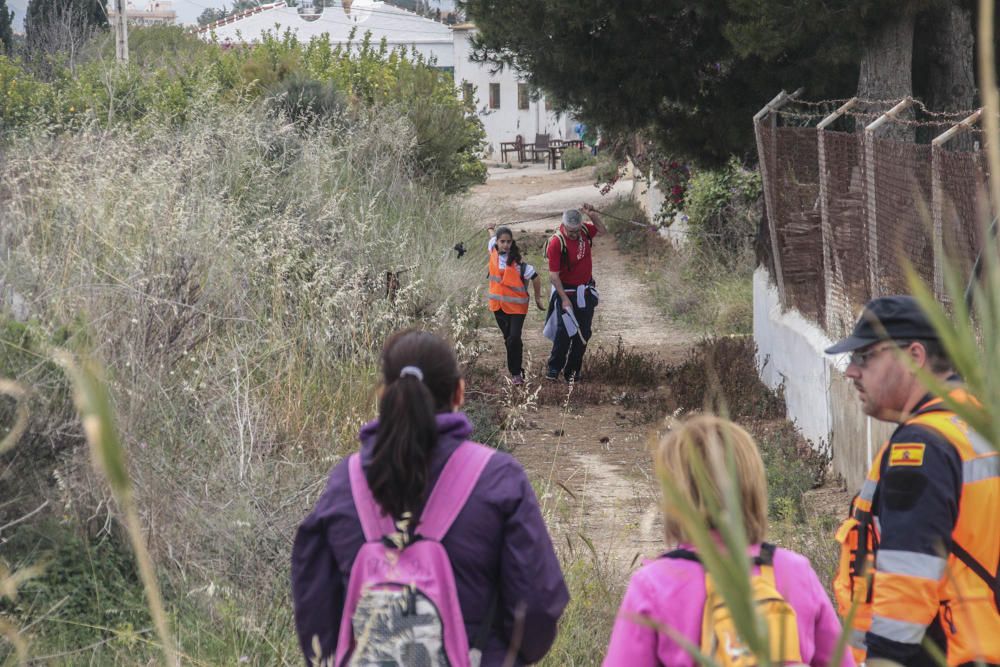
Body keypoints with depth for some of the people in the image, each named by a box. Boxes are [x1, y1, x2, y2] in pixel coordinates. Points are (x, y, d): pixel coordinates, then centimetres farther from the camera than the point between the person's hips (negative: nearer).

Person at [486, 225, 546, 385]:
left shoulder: (517, 261, -19)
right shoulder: (494, 252, -5)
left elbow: (534, 277, -12)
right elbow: (493, 236, 17)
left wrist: (538, 298, -5)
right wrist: (491, 229, 39)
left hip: (516, 305, -5)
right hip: (498, 304, 5)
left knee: (514, 338, -13)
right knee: (508, 339, 13)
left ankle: (516, 373, -4)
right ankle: (515, 370, 24)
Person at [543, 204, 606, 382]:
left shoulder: (584, 230, -4)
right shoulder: (556, 243, -22)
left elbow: (603, 230, 17)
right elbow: (553, 275, -20)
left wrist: (593, 216, -3)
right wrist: (564, 299, -22)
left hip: (586, 291, 6)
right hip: (566, 291, -6)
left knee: (584, 333, 6)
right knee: (564, 331, -11)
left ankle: (572, 370, 15)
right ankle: (553, 369, 3)